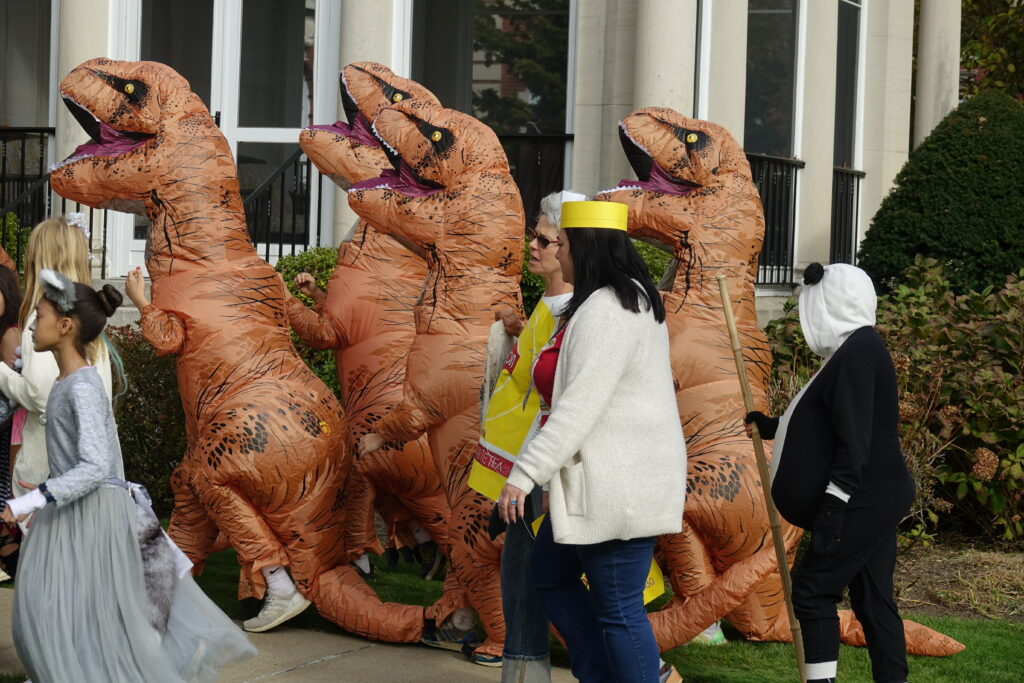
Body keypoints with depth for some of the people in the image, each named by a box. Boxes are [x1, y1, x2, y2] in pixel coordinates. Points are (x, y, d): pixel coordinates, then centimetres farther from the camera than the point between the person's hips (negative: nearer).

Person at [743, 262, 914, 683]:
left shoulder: (854, 356, -17)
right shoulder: (862, 349, 15)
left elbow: (854, 442, -22)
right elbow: (827, 426, 27)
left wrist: (832, 507, -22)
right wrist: (768, 426, 36)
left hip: (862, 502, -10)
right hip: (876, 500, 10)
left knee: (812, 588, -6)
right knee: (872, 598, 10)